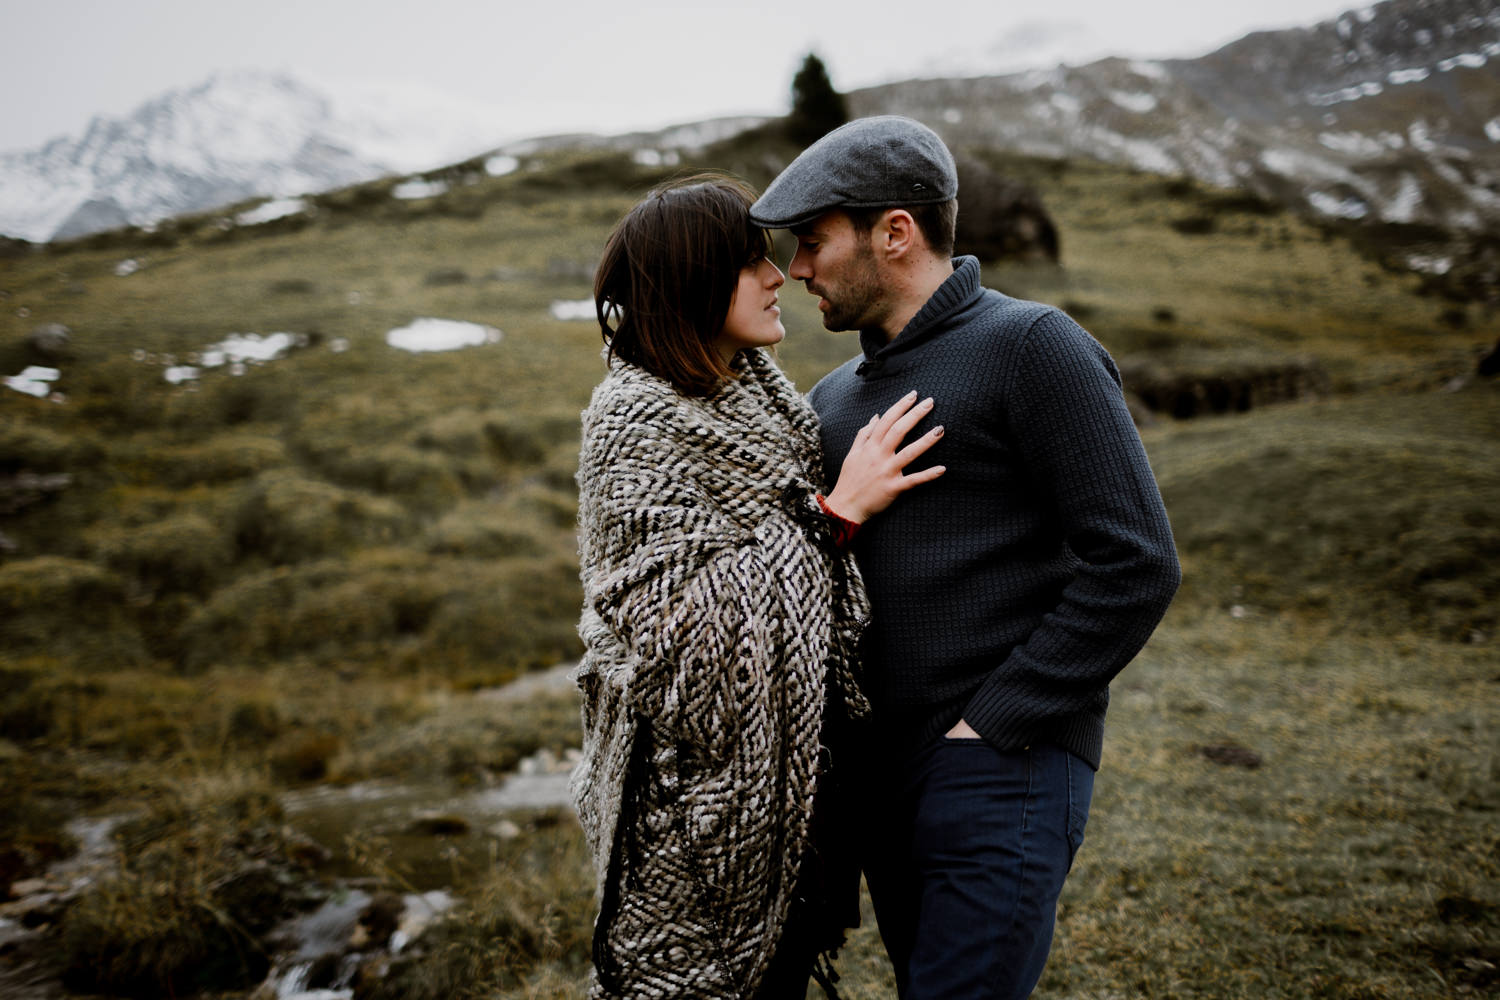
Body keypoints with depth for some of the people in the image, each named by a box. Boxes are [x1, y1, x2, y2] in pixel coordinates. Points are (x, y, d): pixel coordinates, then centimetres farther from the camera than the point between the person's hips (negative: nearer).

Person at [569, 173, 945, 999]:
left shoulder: (760, 389, 4)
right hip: (704, 792, -7)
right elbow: (687, 622, -25)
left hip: (797, 767, 7)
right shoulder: (634, 422, -18)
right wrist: (838, 512, -25)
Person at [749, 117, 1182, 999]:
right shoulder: (834, 397, 14)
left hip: (1003, 771, -7)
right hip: (883, 774, 7)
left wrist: (992, 725, -16)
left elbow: (1135, 565, -15)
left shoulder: (1033, 348, -8)